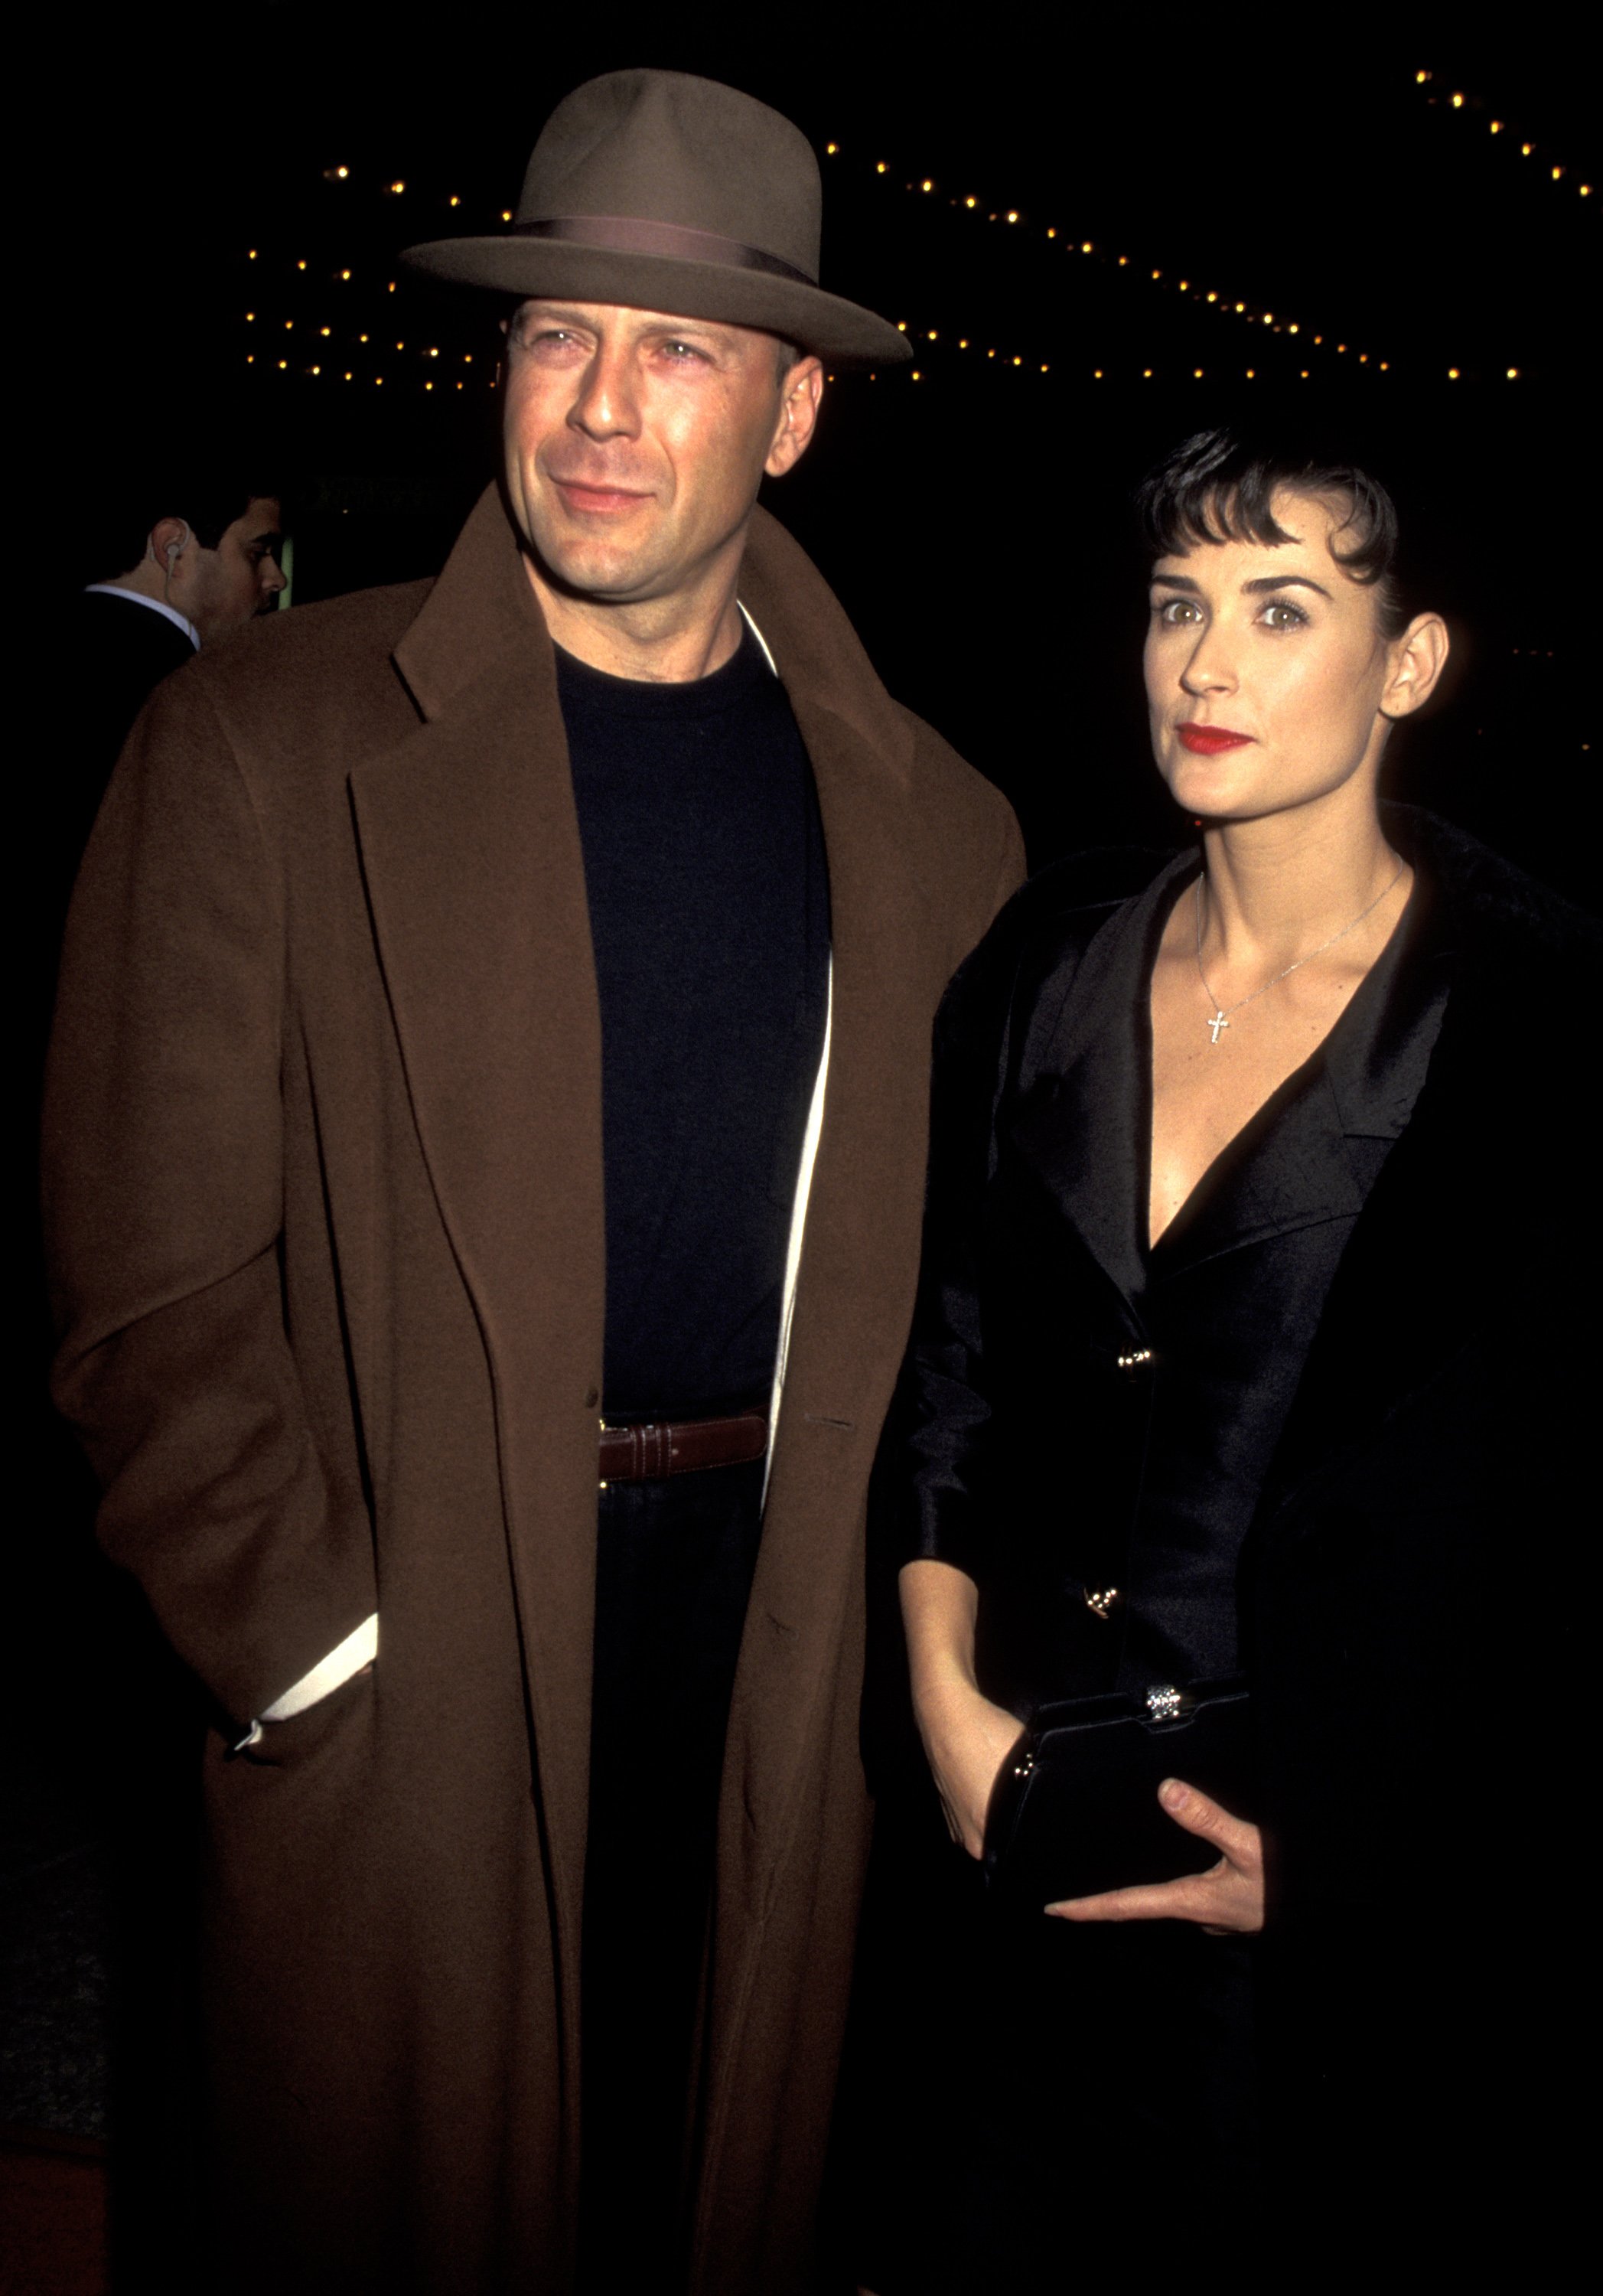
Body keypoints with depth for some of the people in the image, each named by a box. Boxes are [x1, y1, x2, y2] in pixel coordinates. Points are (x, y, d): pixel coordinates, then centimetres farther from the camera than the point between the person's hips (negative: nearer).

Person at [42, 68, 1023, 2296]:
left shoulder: (926, 813, 4)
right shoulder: (261, 741, -7)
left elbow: (965, 1262, 9)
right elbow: (151, 1267, -9)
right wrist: (308, 1638, -12)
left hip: (788, 1671, 3)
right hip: (395, 1672, -2)